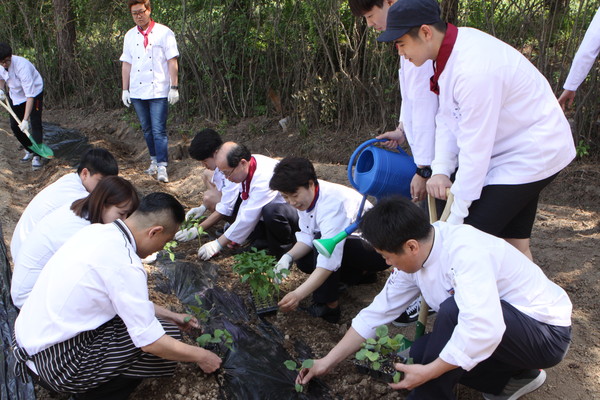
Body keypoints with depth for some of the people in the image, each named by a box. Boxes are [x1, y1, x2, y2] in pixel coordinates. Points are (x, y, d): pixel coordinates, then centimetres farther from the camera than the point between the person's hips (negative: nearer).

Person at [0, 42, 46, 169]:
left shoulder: (21, 66, -36)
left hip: (34, 93, -6)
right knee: (14, 126, 6)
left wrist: (25, 119, -39)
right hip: (15, 95, 7)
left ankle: (37, 156, -10)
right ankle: (29, 151, 25)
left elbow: (30, 96, -37)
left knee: (35, 123, -16)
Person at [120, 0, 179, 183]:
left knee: (159, 130, -9)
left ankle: (162, 167, -7)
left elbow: (172, 61, -4)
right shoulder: (130, 36, 11)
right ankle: (154, 160, 25)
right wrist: (125, 89, 8)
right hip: (137, 92, 5)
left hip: (159, 91, -5)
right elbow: (126, 64, 12)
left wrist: (174, 87, -10)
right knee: (147, 130, 12)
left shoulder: (164, 33, -2)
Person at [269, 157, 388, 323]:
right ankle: (362, 273, 12)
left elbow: (329, 261, -39)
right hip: (352, 241, 9)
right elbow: (307, 236, -3)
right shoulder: (305, 196, -8)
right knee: (304, 261, -1)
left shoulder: (331, 203, -34)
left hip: (378, 250, -9)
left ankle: (329, 306, -15)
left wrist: (298, 294, -44)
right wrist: (288, 257, -22)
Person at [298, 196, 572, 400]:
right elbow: (377, 313, 1)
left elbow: (483, 329, -41)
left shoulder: (465, 252, -31)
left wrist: (427, 372, -29)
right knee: (420, 353, -3)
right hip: (497, 331, 8)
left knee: (454, 309, -32)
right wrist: (328, 362, 3)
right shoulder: (414, 256, -5)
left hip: (546, 332, -8)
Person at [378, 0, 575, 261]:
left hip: (534, 153, -9)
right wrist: (440, 170, -13)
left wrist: (456, 217, -19)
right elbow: (447, 118, 0)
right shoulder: (451, 51, -3)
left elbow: (475, 148, -27)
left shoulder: (473, 69, -31)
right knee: (515, 243, 14)